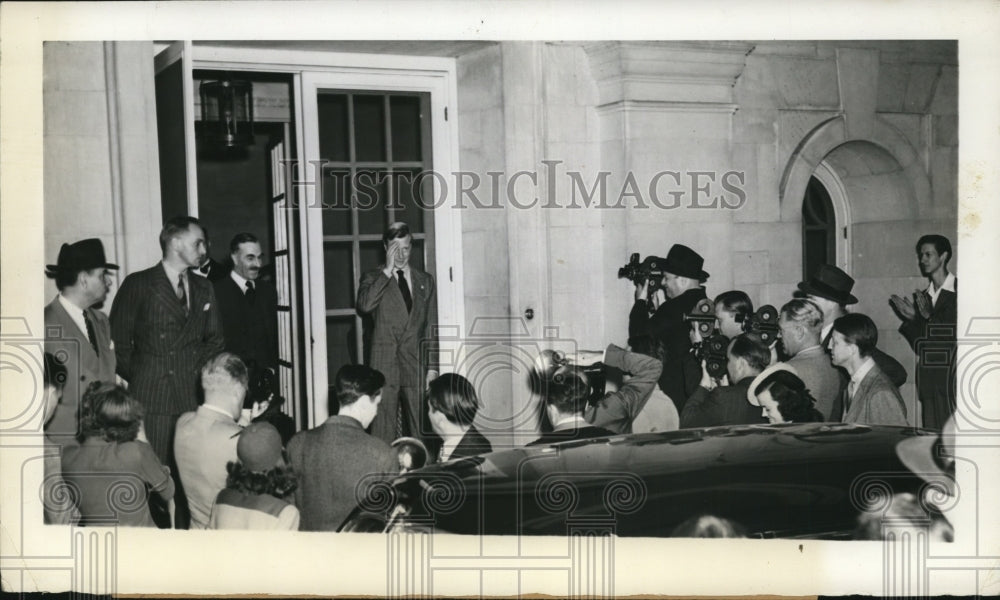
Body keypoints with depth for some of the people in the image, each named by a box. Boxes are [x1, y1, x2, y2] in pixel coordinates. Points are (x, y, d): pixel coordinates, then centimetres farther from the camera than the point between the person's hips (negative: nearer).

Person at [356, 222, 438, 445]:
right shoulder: (373, 278, 9)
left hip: (415, 360, 2)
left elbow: (431, 326, 14)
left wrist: (432, 367, 7)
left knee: (417, 424, 0)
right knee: (383, 425, -8)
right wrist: (387, 271, -10)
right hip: (384, 360, -2)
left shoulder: (424, 280, 16)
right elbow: (364, 305, -13)